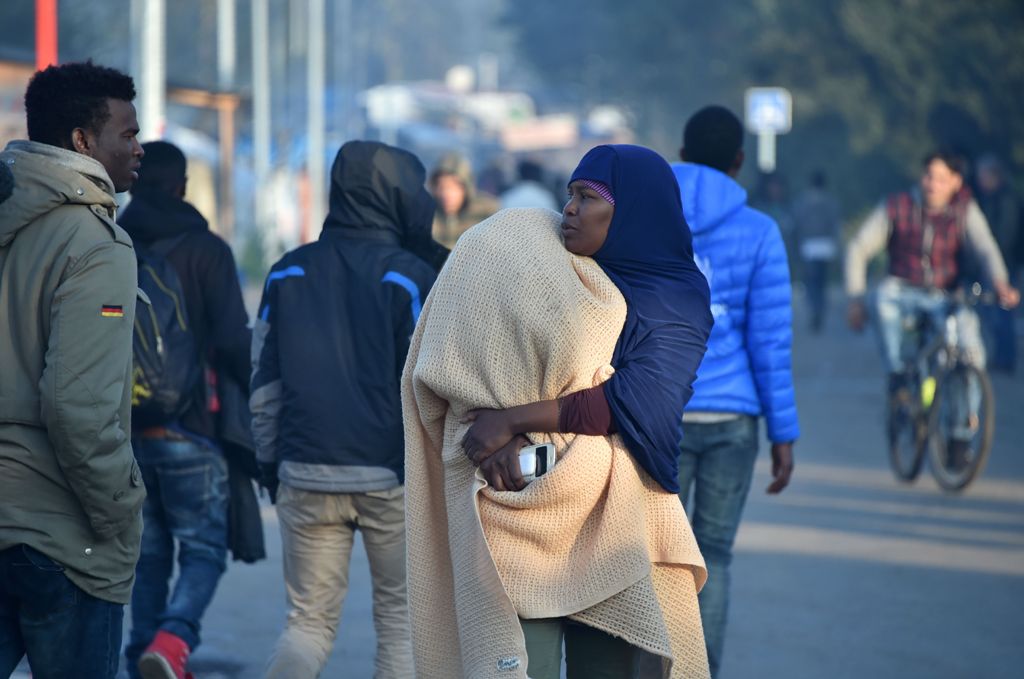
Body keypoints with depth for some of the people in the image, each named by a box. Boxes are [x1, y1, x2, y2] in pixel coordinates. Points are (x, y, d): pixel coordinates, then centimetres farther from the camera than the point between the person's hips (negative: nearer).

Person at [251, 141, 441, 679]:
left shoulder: (288, 274, 8)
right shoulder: (409, 277, -6)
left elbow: (264, 382, 10)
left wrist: (270, 465, 17)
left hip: (305, 476, 4)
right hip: (392, 478, -3)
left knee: (308, 623, 9)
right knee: (401, 621, 9)